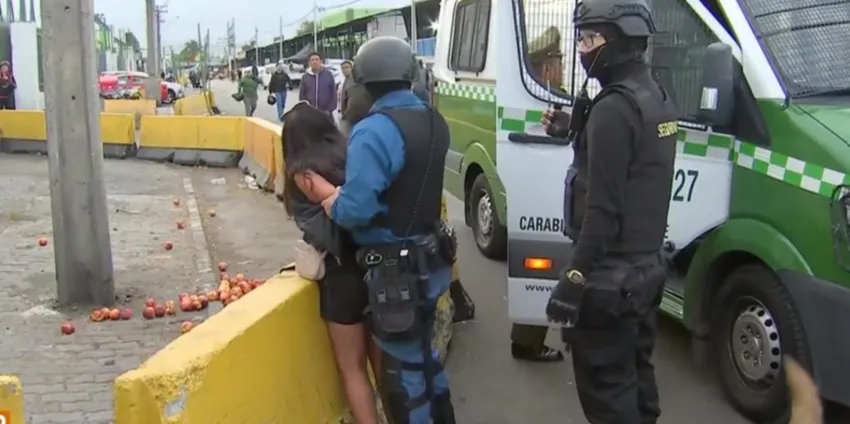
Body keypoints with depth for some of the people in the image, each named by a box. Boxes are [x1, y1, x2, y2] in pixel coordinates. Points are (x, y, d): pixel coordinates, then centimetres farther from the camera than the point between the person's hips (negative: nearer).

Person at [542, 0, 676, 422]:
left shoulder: (615, 107, -20)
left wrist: (574, 277, -21)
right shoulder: (656, 98, 10)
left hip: (611, 273, -10)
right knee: (635, 373, 21)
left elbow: (603, 208, -24)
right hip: (646, 265, 10)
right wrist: (577, 131, 23)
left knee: (605, 384, 0)